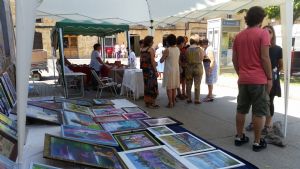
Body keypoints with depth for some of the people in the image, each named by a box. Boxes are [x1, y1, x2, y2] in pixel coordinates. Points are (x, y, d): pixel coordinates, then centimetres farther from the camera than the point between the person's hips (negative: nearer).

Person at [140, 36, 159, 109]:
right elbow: (153, 61, -15)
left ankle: (146, 102, 19)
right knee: (152, 86, -1)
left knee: (146, 85, 13)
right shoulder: (151, 49, -12)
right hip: (150, 69, -7)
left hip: (144, 69, 7)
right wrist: (156, 71, -12)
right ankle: (152, 103, 3)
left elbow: (141, 60, 11)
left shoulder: (142, 50, 9)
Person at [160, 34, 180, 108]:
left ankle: (170, 103, 5)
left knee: (169, 88, 2)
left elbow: (161, 61, -8)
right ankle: (173, 102, 21)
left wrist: (164, 55, 6)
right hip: (176, 70, 6)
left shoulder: (167, 50, -15)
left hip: (169, 71, -6)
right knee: (174, 87, 14)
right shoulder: (178, 49, 4)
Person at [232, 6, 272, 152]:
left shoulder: (239, 36, 9)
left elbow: (234, 59, 10)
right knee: (259, 112, 3)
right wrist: (269, 77, -5)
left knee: (241, 110, 12)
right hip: (259, 80, -5)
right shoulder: (263, 33, -7)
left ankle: (239, 137, 21)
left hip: (243, 80, 6)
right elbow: (265, 58, -13)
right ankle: (257, 142, 10)